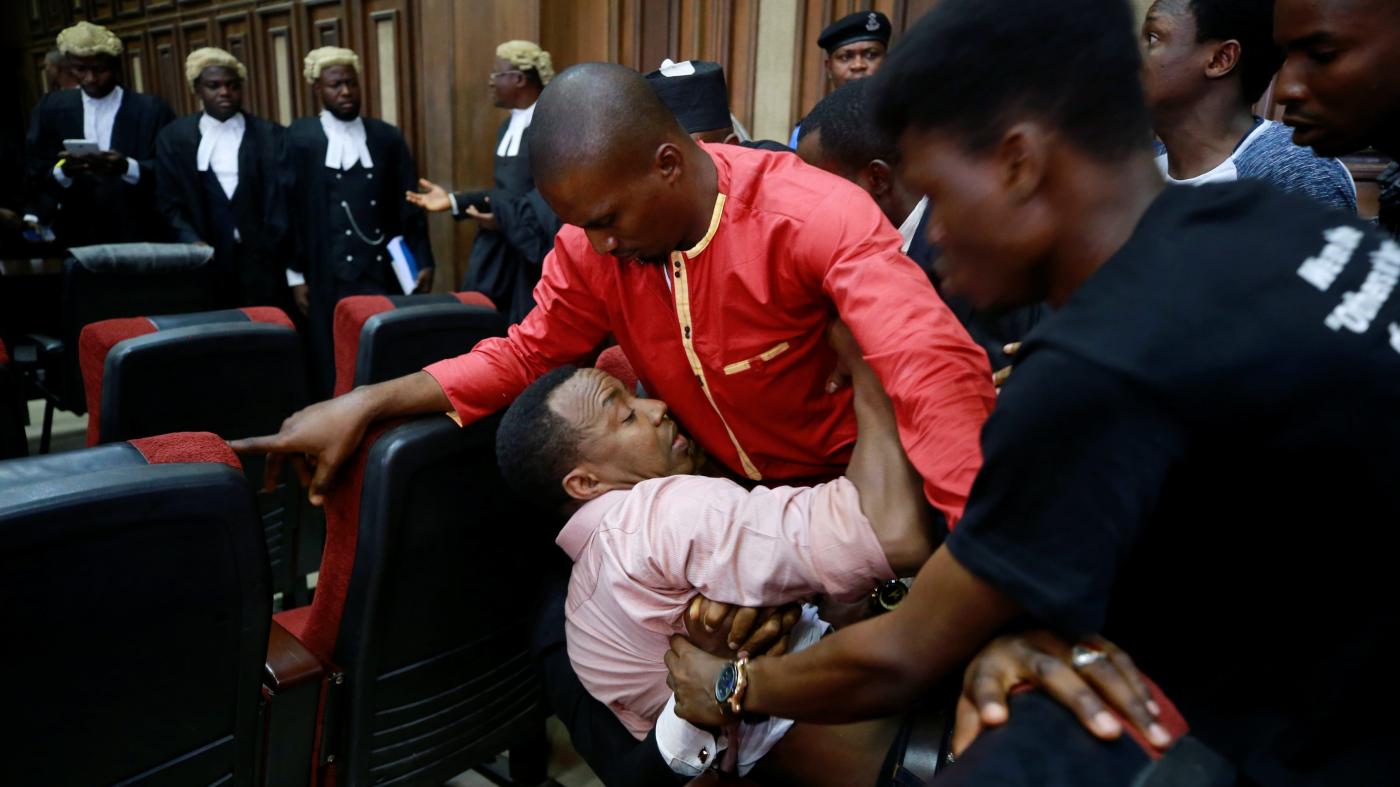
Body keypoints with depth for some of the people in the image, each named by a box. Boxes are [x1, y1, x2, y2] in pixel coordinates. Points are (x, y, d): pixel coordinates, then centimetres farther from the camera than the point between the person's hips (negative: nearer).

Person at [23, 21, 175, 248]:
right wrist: (63, 171, -15)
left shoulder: (152, 110, 0)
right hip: (76, 238, 2)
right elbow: (37, 175, 6)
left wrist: (127, 167, -23)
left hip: (138, 240, -2)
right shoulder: (52, 109, 10)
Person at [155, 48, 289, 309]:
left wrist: (267, 254, -8)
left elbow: (280, 201, 0)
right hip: (206, 262, 1)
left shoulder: (270, 135, 5)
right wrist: (193, 243, -8)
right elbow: (168, 203, 8)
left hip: (262, 262, -1)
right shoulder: (174, 137, 11)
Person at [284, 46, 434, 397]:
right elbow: (289, 210, 1)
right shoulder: (300, 139, 1)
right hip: (330, 276, -2)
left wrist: (422, 261, 4)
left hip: (386, 271, 2)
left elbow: (409, 206, 9)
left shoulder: (388, 137, 8)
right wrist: (296, 275, -1)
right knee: (335, 365, 2)